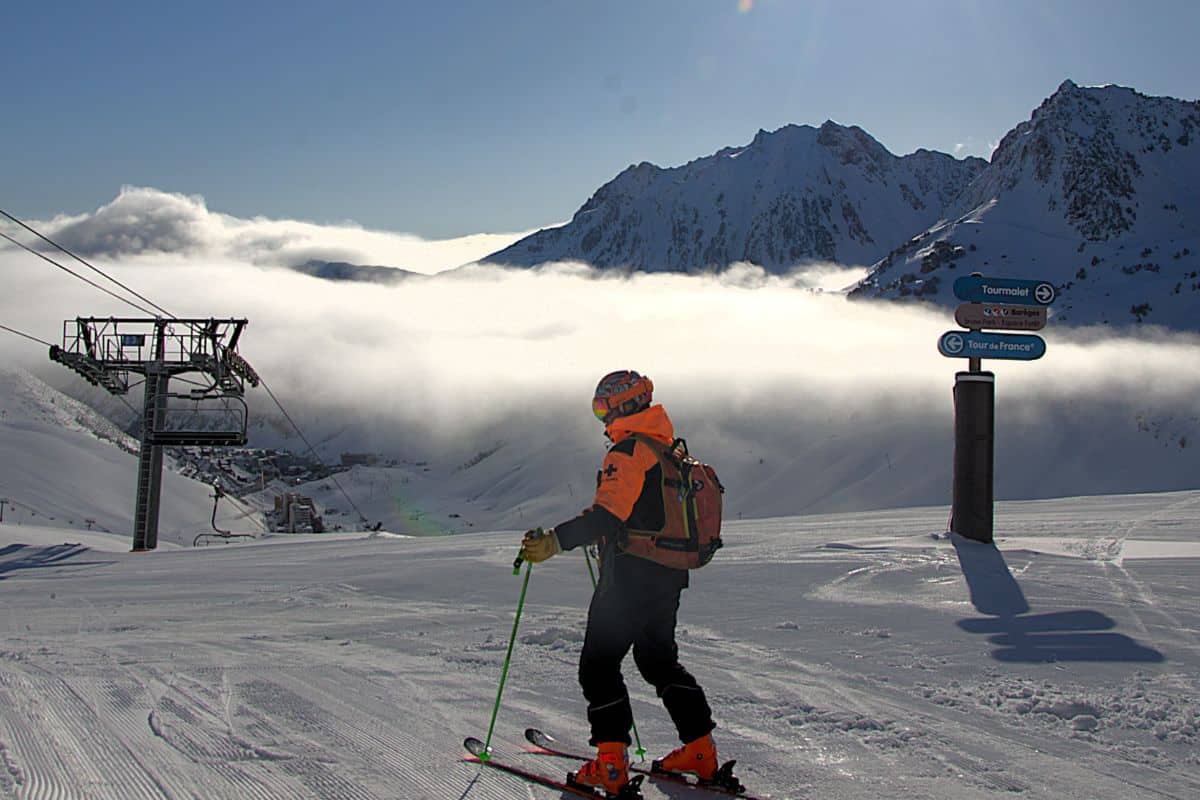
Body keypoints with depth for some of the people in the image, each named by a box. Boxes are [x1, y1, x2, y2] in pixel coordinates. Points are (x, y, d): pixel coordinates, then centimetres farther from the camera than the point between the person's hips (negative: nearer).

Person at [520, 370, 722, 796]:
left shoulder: (628, 452, -16)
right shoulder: (670, 449, 13)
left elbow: (608, 514, -29)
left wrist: (555, 540, -36)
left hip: (630, 578, -9)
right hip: (669, 577, 9)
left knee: (599, 664, -1)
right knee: (660, 659, 21)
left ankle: (611, 765, -5)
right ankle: (700, 750, 20)